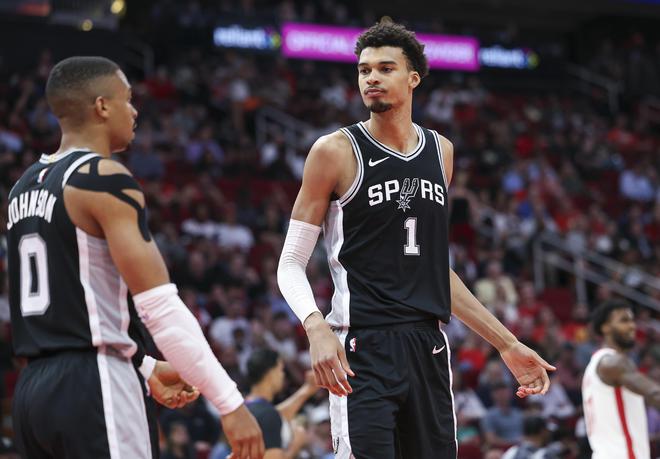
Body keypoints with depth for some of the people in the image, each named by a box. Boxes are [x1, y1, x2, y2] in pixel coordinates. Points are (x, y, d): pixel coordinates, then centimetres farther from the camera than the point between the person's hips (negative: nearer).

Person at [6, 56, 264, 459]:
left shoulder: (25, 188, 16)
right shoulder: (106, 180, -10)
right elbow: (161, 307, -16)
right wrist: (230, 403, -14)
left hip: (34, 389, 9)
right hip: (93, 388, -9)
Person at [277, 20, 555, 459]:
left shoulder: (441, 151, 13)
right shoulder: (336, 151, -4)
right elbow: (291, 264, -4)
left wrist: (508, 344, 21)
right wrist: (317, 328, -24)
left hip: (429, 345, 6)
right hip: (363, 350, -6)